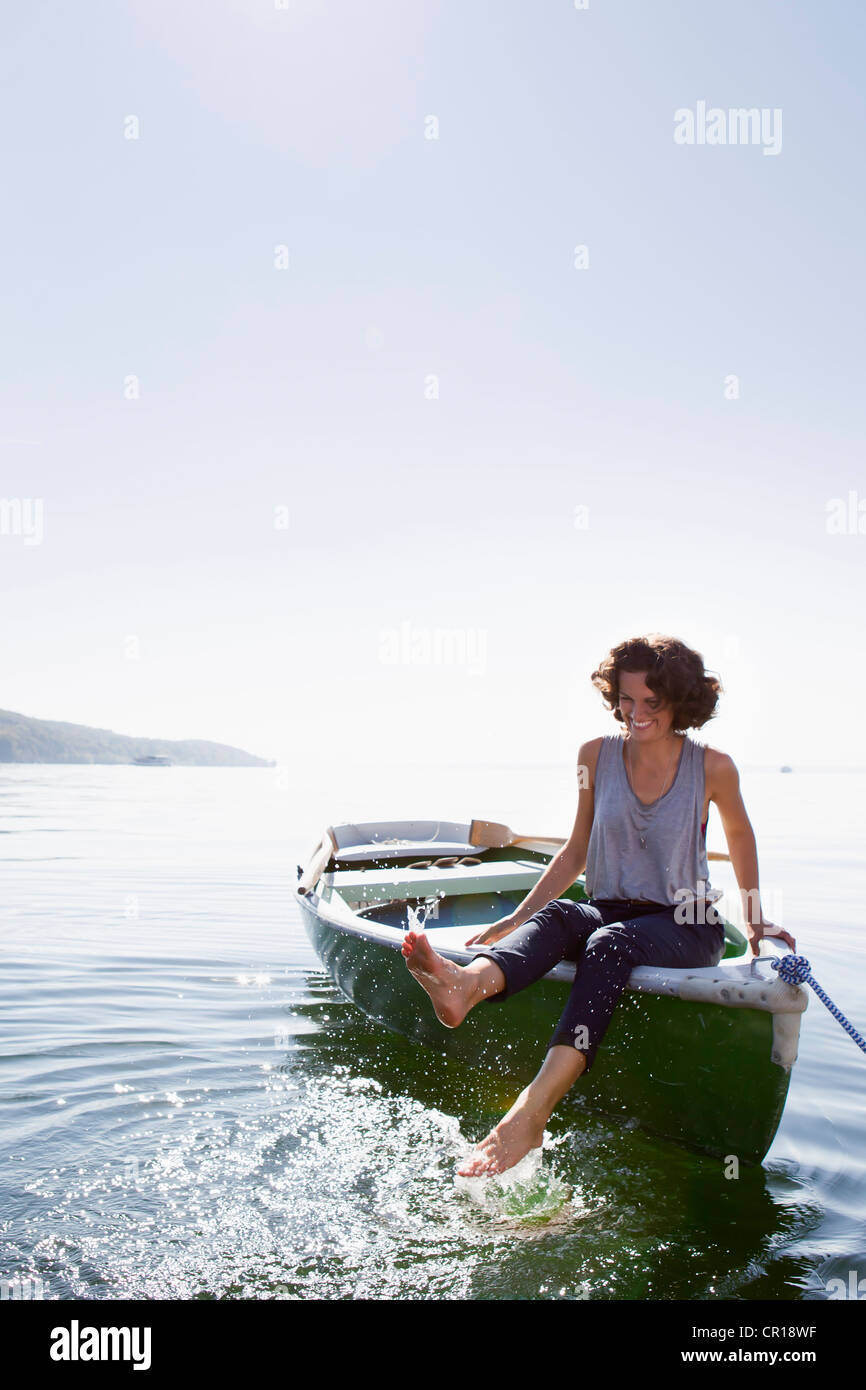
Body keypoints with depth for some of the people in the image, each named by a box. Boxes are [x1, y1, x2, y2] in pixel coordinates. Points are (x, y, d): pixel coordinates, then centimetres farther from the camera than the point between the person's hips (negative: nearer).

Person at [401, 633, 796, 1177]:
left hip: (688, 929, -3)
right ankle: (467, 984, -65)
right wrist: (516, 918, 7)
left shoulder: (712, 768, -4)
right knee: (556, 916, -33)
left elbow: (739, 835, 16)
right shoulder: (596, 755, 2)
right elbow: (576, 852, 11)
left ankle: (532, 1110, -55)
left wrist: (755, 919, 20)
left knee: (610, 942, -37)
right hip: (610, 916, 3)